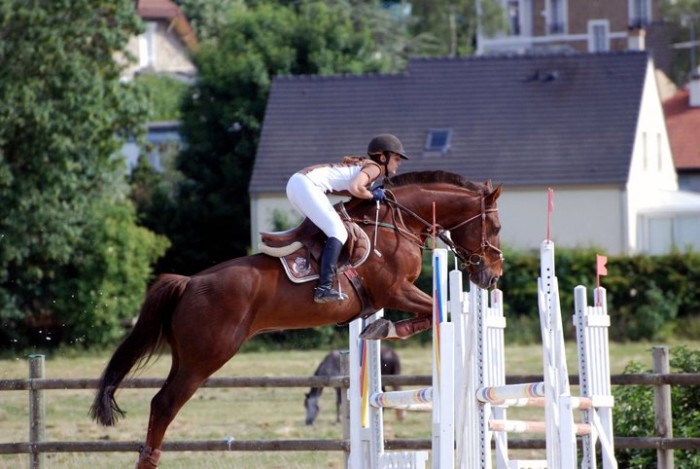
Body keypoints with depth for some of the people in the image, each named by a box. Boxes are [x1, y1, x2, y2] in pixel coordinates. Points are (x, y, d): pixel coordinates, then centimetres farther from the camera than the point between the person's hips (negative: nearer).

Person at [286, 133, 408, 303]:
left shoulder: (363, 165, 25)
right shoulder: (375, 168, -3)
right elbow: (355, 188, -21)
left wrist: (371, 193, 14)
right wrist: (372, 195, -3)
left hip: (296, 182, 10)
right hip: (306, 185, -10)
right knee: (338, 232, -14)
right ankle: (324, 287, -26)